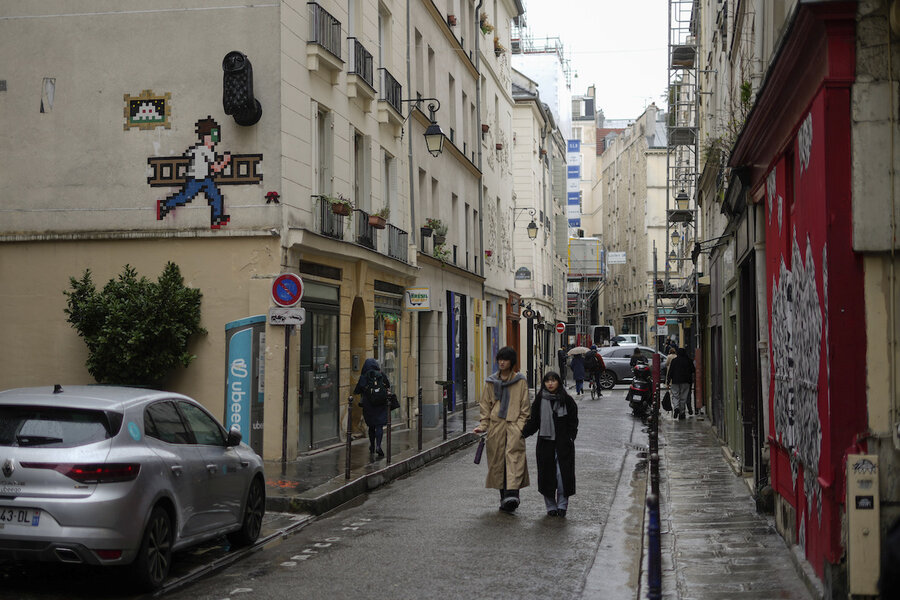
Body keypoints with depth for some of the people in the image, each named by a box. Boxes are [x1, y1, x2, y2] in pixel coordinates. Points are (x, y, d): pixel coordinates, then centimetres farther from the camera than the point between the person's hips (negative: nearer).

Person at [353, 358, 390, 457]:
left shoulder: (363, 377, -6)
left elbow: (356, 391, -6)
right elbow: (388, 387, 4)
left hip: (368, 405, 1)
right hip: (381, 404, -1)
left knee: (371, 426, 15)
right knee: (379, 426, -2)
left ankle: (372, 447, 23)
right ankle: (378, 446, -20)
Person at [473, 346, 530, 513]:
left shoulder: (520, 381, 6)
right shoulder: (491, 382, 13)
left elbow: (525, 406, 5)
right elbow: (485, 405, 14)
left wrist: (522, 425, -5)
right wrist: (483, 425, 4)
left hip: (514, 425, -3)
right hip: (496, 425, 3)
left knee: (514, 455, -18)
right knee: (497, 460, 2)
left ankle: (512, 494, -30)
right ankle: (504, 497, 11)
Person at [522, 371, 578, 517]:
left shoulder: (566, 400, 2)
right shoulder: (539, 400, 5)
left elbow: (573, 422, 4)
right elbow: (533, 422, 6)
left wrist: (570, 438, -9)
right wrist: (522, 433, -8)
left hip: (563, 444, -1)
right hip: (545, 443, 1)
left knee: (562, 474, -5)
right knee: (547, 474, 3)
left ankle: (562, 505, 10)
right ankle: (551, 506, 15)